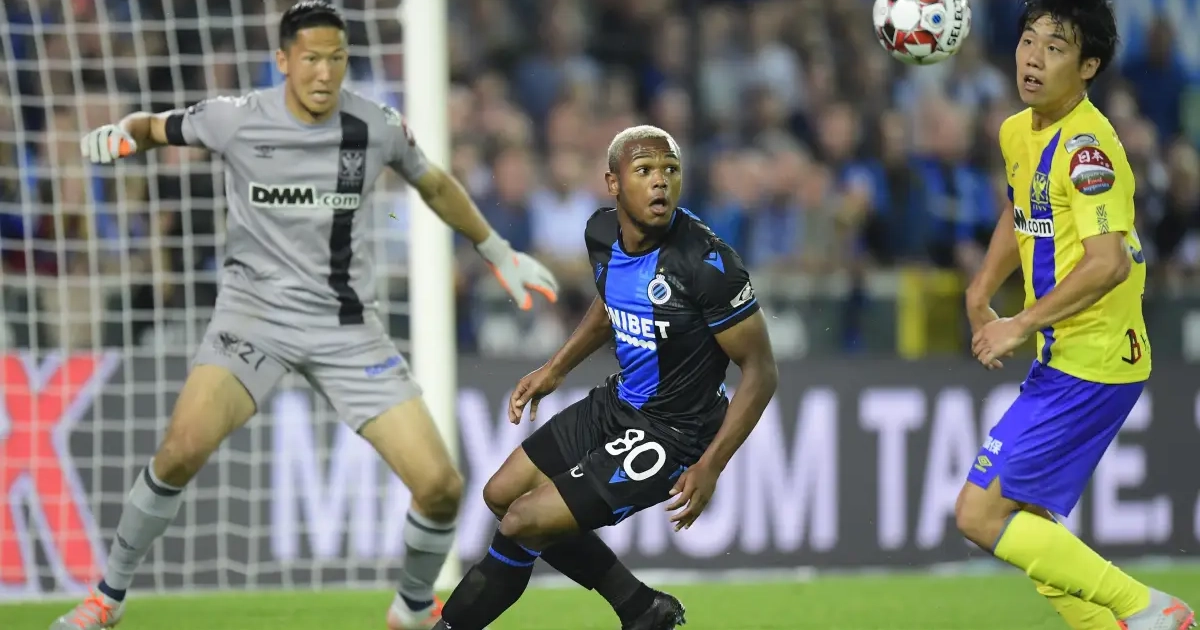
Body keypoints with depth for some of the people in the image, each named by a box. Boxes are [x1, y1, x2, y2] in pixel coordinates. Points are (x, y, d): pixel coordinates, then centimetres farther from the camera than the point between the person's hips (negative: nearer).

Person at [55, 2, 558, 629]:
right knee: (184, 447, -28)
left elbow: (434, 185, 17)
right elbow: (155, 127, 9)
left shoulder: (378, 127, -4)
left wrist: (499, 254, 22)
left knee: (441, 486, -9)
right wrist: (120, 134, -14)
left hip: (346, 327, 2)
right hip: (256, 310, -2)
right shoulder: (236, 118, -9)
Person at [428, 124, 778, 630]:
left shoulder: (707, 262, -27)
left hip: (668, 436, -9)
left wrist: (710, 467, -25)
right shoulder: (603, 233, -5)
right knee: (502, 494, 16)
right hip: (617, 402, 9)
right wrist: (555, 370, 17)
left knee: (524, 523, -12)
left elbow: (761, 370, -20)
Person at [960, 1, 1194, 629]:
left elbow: (1108, 263, -29)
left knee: (982, 514, -10)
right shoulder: (1018, 133, 10)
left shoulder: (1086, 145, -19)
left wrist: (1020, 327, -21)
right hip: (1062, 361, 9)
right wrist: (981, 293, 19)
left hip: (1090, 366, -9)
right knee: (1026, 524, 15)